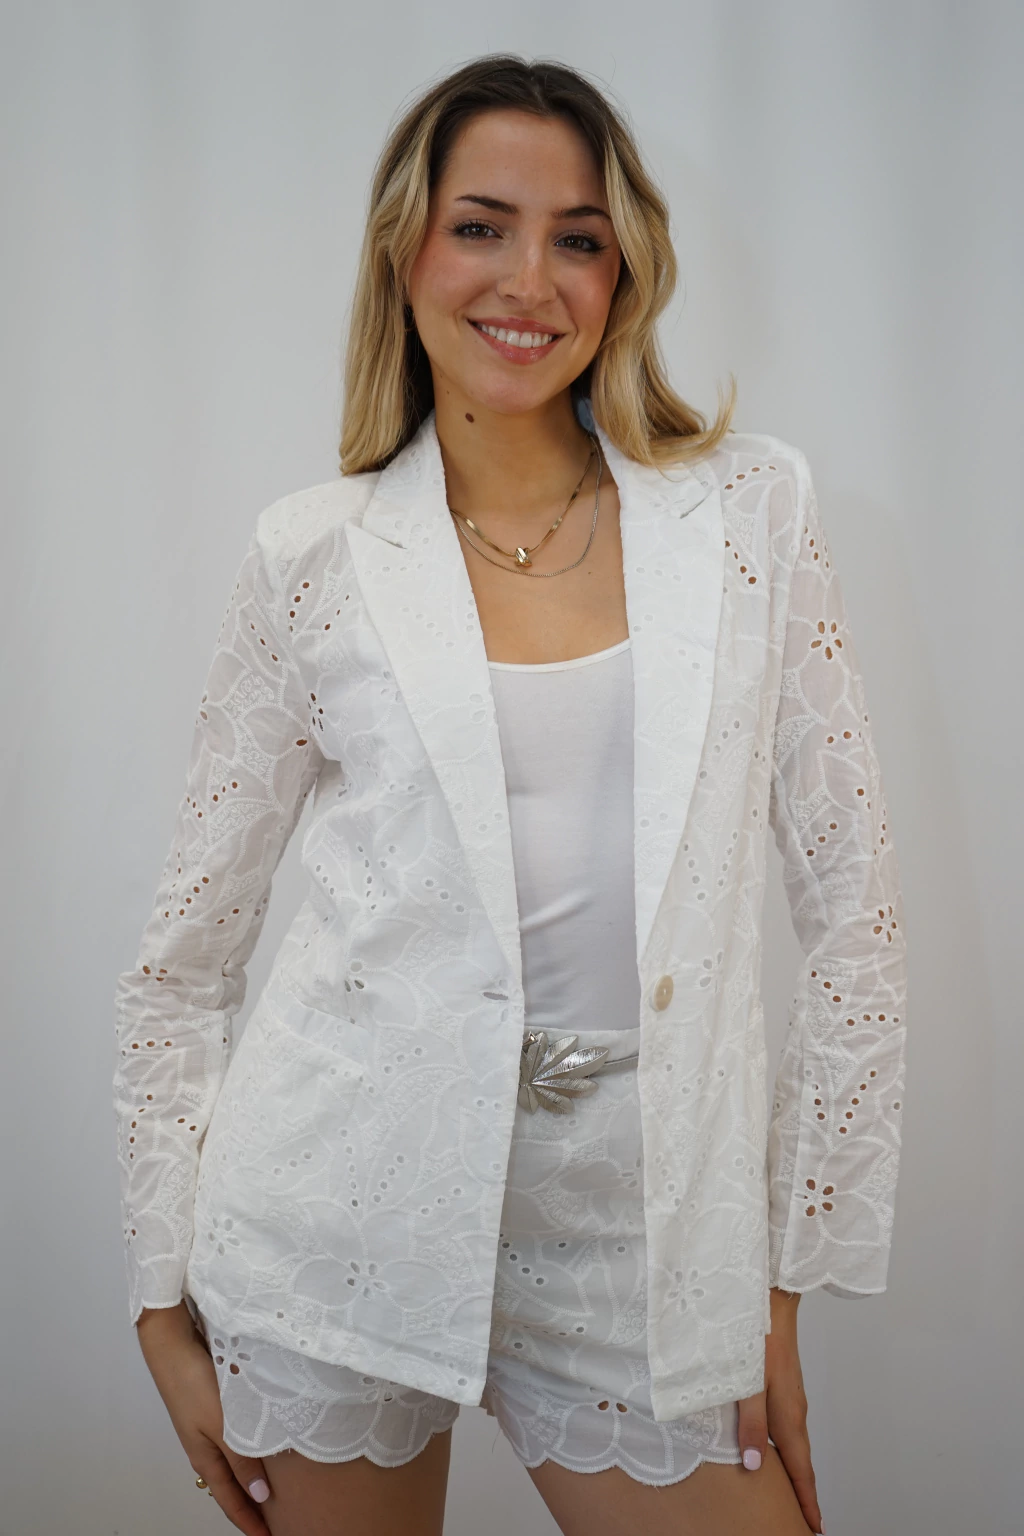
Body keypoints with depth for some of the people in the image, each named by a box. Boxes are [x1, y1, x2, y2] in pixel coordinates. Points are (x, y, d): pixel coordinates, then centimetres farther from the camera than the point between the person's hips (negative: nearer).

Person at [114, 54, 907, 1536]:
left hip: (638, 1241, 1)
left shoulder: (750, 506, 1)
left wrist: (793, 1276, 1)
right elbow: (182, 964, 5)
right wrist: (168, 1301, 3)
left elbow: (853, 910, 2)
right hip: (347, 1227, 0)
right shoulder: (317, 558, -1)